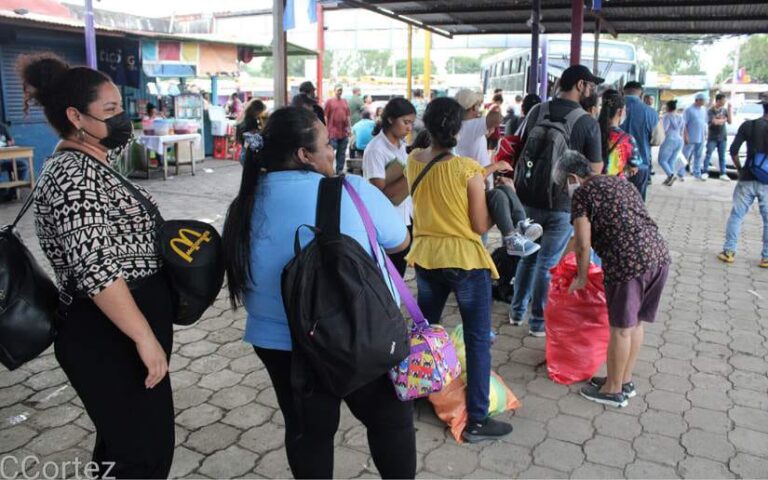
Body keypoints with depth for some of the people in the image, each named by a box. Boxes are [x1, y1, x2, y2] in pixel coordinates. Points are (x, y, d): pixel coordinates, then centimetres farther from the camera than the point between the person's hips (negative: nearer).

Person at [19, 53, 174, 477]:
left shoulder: (87, 165, 13)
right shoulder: (74, 174, -20)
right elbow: (94, 268, -29)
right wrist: (145, 337, -29)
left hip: (114, 329, 10)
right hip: (108, 336, -10)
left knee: (121, 444, 23)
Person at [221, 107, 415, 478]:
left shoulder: (248, 202, -4)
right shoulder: (352, 192, -16)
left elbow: (242, 270, 10)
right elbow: (400, 242, -2)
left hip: (278, 340, 4)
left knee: (306, 431, 19)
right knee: (391, 419, 17)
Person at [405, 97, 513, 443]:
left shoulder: (413, 161, -1)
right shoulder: (468, 169, -17)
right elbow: (481, 226, -12)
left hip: (425, 257, 6)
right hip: (466, 261, -5)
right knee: (478, 341, 5)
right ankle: (477, 421, 9)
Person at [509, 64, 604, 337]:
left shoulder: (537, 111, 1)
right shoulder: (588, 123, -13)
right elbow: (595, 169, -10)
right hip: (563, 203, -4)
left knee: (528, 257, 20)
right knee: (548, 264, 6)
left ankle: (517, 312, 30)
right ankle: (538, 322, 18)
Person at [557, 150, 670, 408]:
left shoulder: (583, 193, 0)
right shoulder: (619, 182, 23)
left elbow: (583, 244, -4)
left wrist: (581, 277, 10)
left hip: (630, 261, -8)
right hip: (660, 254, 8)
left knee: (621, 328, 6)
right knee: (635, 323, 19)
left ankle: (614, 390, 21)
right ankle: (625, 381, 34)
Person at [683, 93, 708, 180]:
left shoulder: (703, 110, 12)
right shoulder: (689, 110, -9)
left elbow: (704, 122, 20)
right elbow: (684, 124, -12)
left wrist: (705, 133, 15)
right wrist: (685, 136, -17)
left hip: (700, 138, 7)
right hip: (690, 138, -7)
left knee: (698, 156, 11)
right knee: (685, 156, -2)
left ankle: (697, 174, 19)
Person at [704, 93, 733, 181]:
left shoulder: (724, 110, 6)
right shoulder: (710, 111, -7)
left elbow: (730, 122, 0)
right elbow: (715, 122, -17)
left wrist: (729, 109, -4)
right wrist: (724, 119, -3)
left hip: (723, 137, 4)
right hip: (712, 137, -4)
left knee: (722, 156, 6)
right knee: (708, 155, -3)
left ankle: (723, 174, 9)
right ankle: (705, 172, 5)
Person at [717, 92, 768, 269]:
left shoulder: (748, 126, -3)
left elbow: (733, 150, -4)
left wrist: (740, 169, 9)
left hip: (747, 179, 1)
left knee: (736, 215, 10)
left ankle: (729, 252, 10)